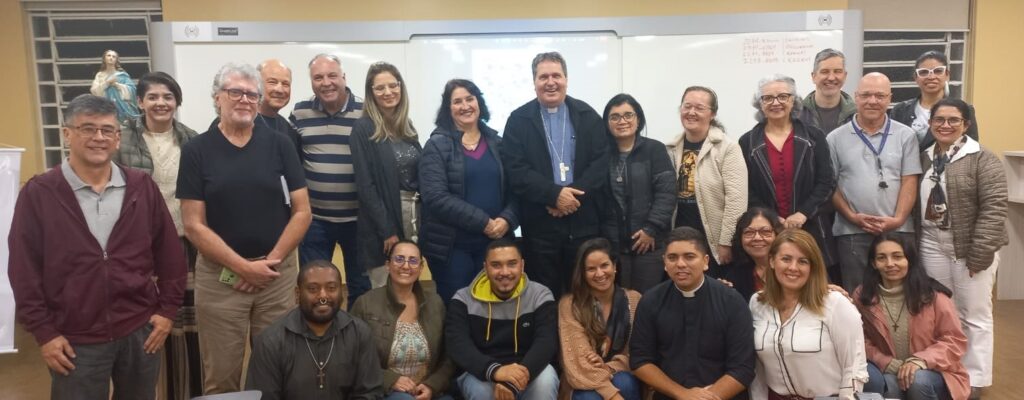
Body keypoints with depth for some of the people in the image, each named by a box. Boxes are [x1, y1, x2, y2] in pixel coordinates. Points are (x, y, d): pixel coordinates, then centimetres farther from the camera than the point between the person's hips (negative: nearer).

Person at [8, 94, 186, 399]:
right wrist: (43, 332, -6)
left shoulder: (142, 187, 2)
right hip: (75, 340, -2)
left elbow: (170, 253, 6)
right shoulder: (38, 194, -5)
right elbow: (24, 269, -4)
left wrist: (168, 309, 2)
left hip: (140, 331, 2)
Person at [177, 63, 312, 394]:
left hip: (278, 274, 1)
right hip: (219, 276, -1)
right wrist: (244, 266, -11)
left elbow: (302, 211, 0)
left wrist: (270, 261, -9)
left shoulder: (279, 145, 1)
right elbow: (193, 225, -5)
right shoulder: (196, 151, -1)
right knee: (221, 377, 9)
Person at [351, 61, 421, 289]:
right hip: (383, 220, -6)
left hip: (414, 214, 6)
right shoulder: (363, 129, -8)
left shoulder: (407, 127, 11)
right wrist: (387, 230, -16)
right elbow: (365, 184, -13)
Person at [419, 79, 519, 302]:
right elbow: (436, 197, -13)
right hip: (452, 246, -3)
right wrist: (483, 222, -16)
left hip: (494, 242, 4)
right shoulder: (437, 145, -2)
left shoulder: (496, 143, 10)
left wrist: (507, 219, -12)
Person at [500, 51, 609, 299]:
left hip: (584, 222, 2)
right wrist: (554, 194, -17)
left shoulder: (588, 116, 7)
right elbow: (516, 170, -7)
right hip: (540, 224, -1)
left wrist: (574, 195, -14)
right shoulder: (519, 120, 2)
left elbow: (602, 163, -1)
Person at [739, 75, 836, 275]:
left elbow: (826, 183, 2)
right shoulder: (747, 142, 5)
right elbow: (745, 191, 0)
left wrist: (802, 214, -11)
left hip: (810, 230, 1)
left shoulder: (813, 137, 7)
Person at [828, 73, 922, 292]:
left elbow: (909, 182, 1)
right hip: (851, 233, -1)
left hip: (898, 231, 1)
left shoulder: (905, 135, 7)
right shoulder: (836, 139, 5)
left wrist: (898, 220, -11)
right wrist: (852, 217, -9)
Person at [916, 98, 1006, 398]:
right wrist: (915, 243, 4)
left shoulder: (983, 159, -10)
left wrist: (979, 253, -18)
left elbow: (993, 208, -15)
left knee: (974, 316, 5)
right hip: (933, 246, 5)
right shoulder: (925, 158, 8)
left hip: (971, 248, -5)